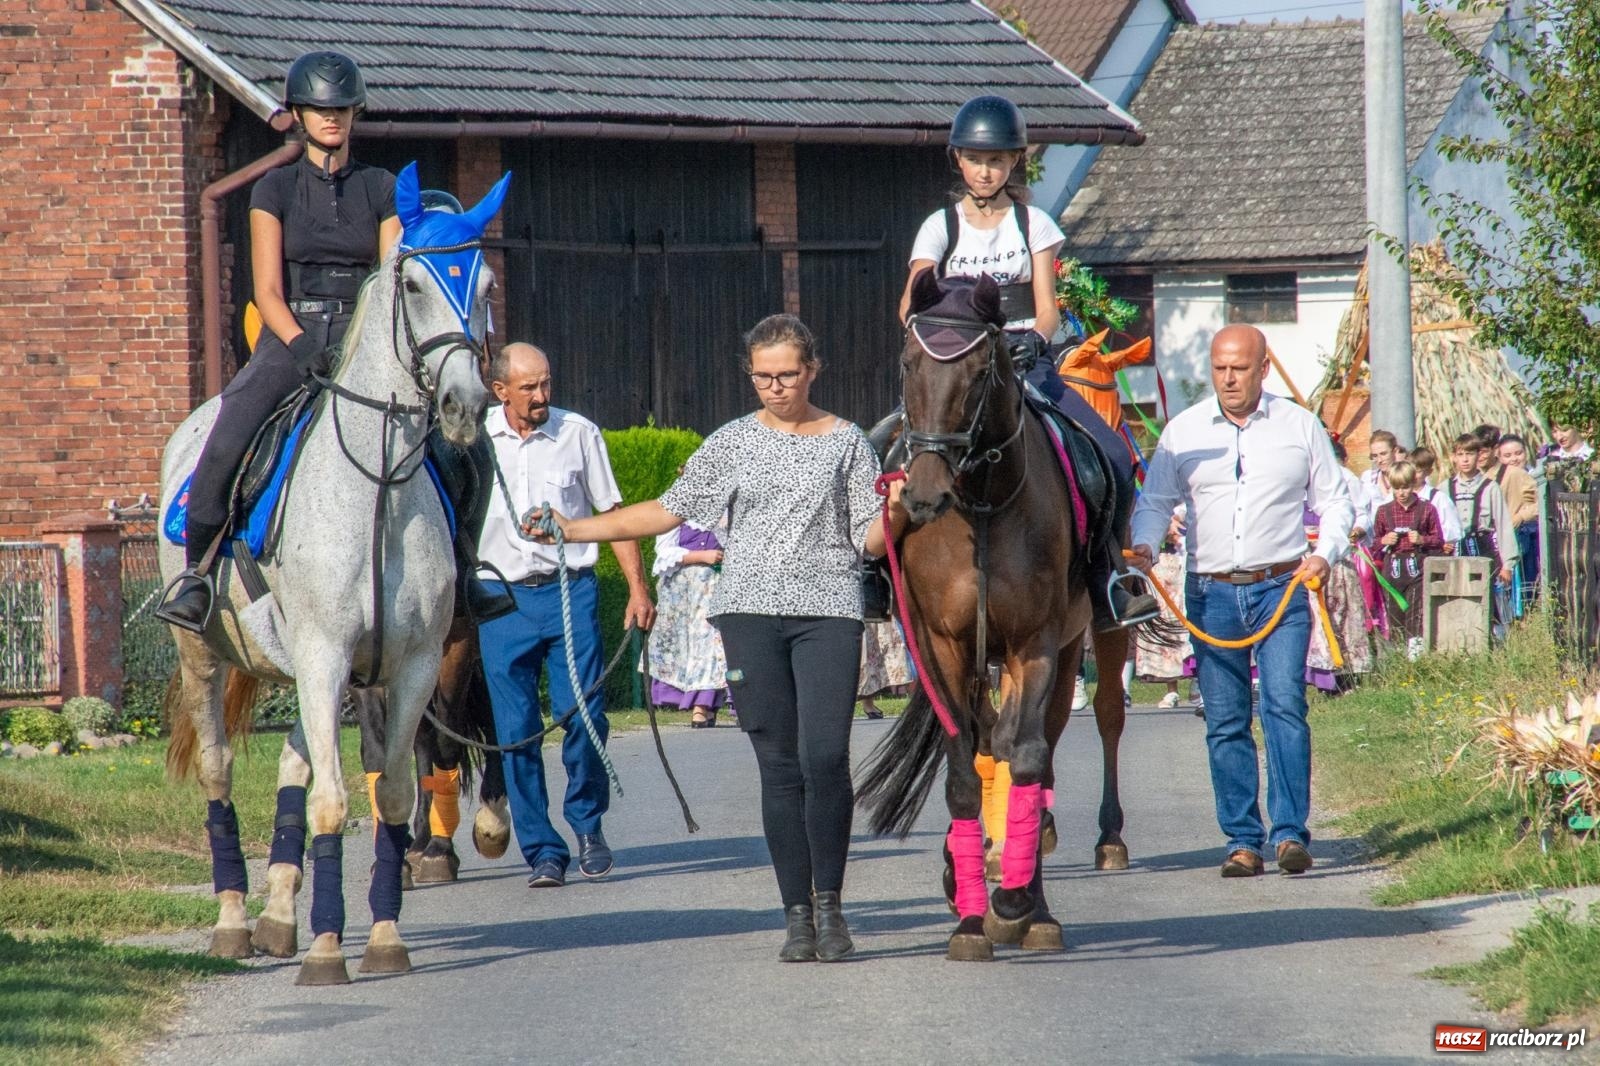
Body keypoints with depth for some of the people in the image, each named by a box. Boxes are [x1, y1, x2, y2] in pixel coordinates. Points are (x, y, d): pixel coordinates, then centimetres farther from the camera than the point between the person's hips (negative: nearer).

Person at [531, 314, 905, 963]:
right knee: (780, 768, 0)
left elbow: (870, 542, 6)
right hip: (751, 614, 1)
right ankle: (798, 915, 5)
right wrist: (575, 530, 10)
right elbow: (671, 509, 14)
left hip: (827, 614, -1)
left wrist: (893, 512, -16)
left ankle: (829, 903, -2)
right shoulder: (734, 443, 10)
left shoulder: (847, 443, 7)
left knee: (824, 758, -14)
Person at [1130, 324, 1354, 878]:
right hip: (1212, 593, 2)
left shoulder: (1300, 426, 5)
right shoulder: (1183, 431, 7)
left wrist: (1326, 553, -8)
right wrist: (1144, 547, -10)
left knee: (1285, 705, -13)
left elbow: (1334, 501, 9)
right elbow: (1155, 501, 10)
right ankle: (1242, 839, 6)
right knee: (1225, 722, 2)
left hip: (1281, 588, -2)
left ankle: (1289, 833, -13)